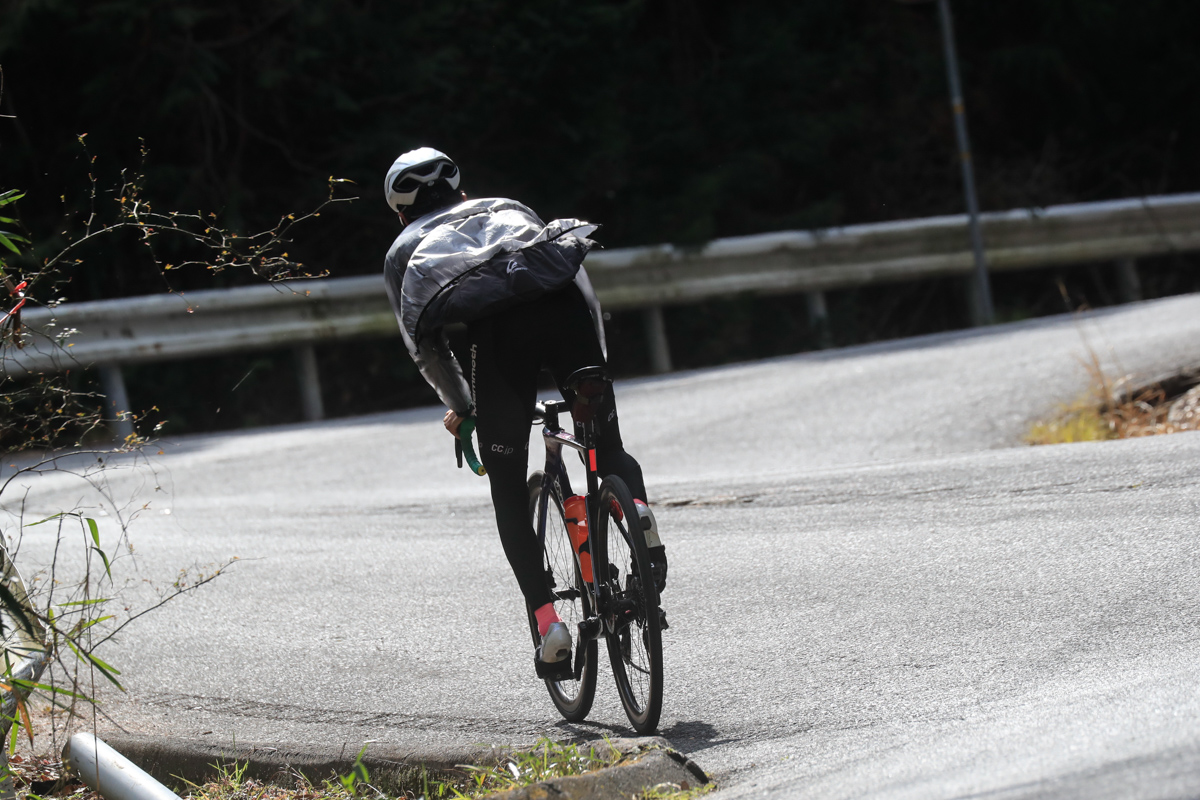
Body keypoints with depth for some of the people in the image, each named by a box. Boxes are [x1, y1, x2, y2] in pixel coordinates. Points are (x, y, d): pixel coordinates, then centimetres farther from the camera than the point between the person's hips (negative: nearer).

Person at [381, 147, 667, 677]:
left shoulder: (405, 251, 33)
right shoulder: (506, 208, 39)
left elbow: (424, 348, 29)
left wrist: (459, 406, 44)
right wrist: (595, 365, 40)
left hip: (494, 325, -2)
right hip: (564, 299, 2)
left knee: (508, 492, 9)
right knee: (605, 439, 20)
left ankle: (548, 622, -2)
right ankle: (636, 503, -14)